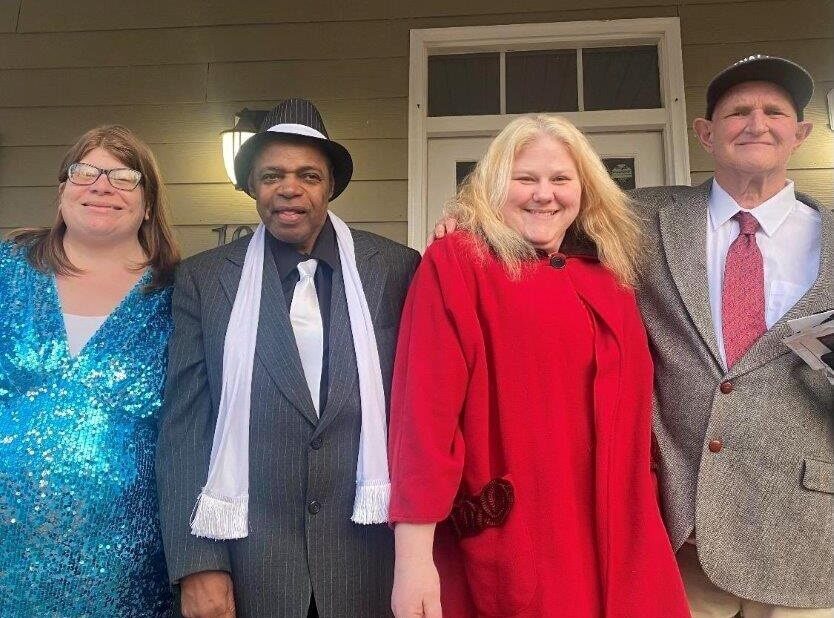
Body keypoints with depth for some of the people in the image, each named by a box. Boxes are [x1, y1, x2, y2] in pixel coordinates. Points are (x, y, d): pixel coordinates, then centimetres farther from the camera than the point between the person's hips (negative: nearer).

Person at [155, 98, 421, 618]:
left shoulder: (396, 268, -3)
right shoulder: (204, 279, -1)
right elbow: (185, 427, -2)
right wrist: (198, 563, -6)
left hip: (369, 552, 0)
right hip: (247, 556, 1)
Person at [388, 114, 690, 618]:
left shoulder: (610, 280, 9)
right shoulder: (455, 262, -8)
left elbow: (630, 409, 16)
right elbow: (425, 406, -15)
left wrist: (650, 526, 16)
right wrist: (414, 554, -19)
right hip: (512, 546, -5)